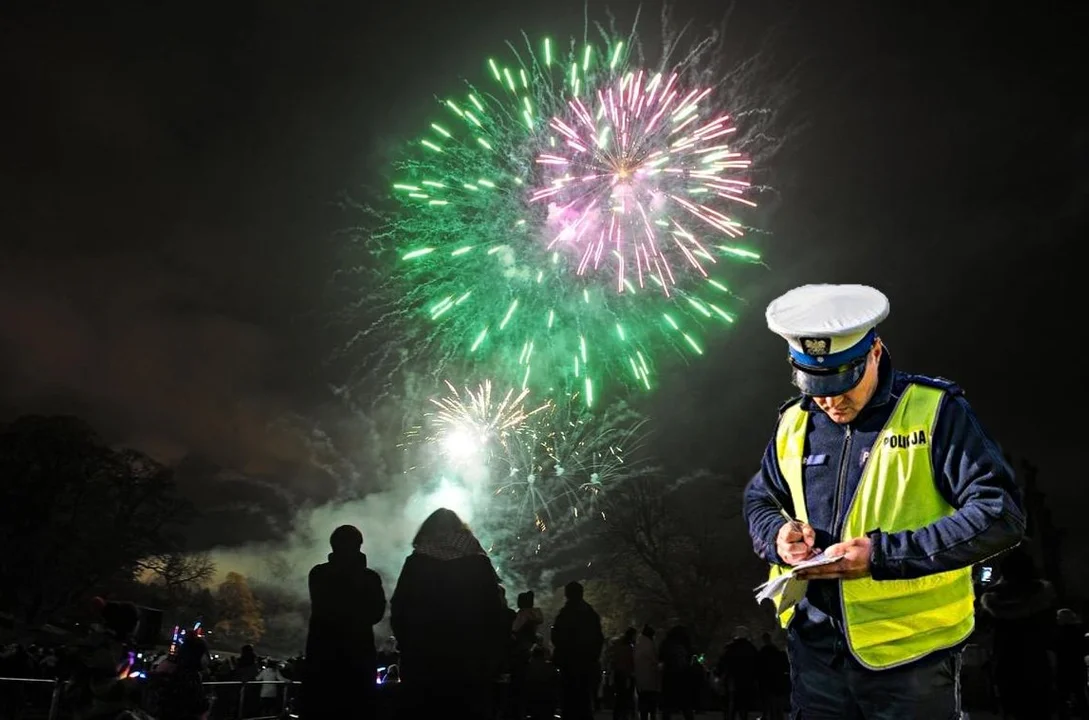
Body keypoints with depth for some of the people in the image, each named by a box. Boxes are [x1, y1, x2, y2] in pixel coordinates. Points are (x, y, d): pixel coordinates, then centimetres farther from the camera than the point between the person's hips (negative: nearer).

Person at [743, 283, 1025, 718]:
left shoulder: (935, 412, -10)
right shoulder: (795, 423, 4)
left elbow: (999, 513, -16)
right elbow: (759, 500, 17)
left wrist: (883, 554, -23)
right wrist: (777, 533, -7)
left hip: (911, 656, -4)